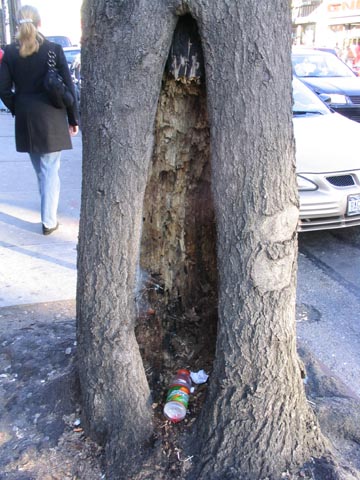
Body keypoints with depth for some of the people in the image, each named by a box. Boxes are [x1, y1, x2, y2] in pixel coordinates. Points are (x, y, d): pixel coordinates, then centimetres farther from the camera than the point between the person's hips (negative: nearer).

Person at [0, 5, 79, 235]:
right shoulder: (54, 49, -8)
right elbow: (68, 87, -8)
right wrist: (73, 119, 0)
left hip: (26, 121, 3)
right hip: (51, 119, -3)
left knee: (40, 169, 19)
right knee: (50, 170, 4)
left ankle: (48, 208, 37)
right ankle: (49, 221, 6)